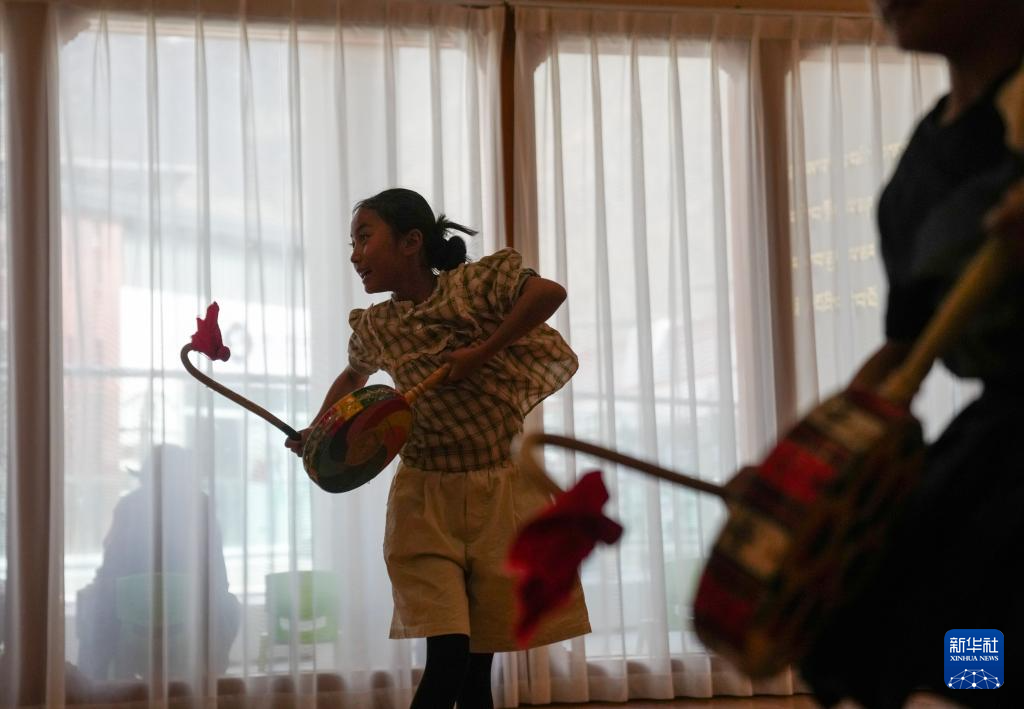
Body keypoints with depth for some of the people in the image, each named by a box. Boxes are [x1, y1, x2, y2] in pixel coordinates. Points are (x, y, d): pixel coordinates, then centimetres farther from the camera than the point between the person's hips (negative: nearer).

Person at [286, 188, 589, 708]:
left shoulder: (472, 283, -9)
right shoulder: (375, 328, 5)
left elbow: (549, 292, -24)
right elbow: (353, 377, 26)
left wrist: (482, 352, -22)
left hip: (501, 493, -2)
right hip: (428, 497, 2)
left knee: (478, 664, 4)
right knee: (448, 658, -10)